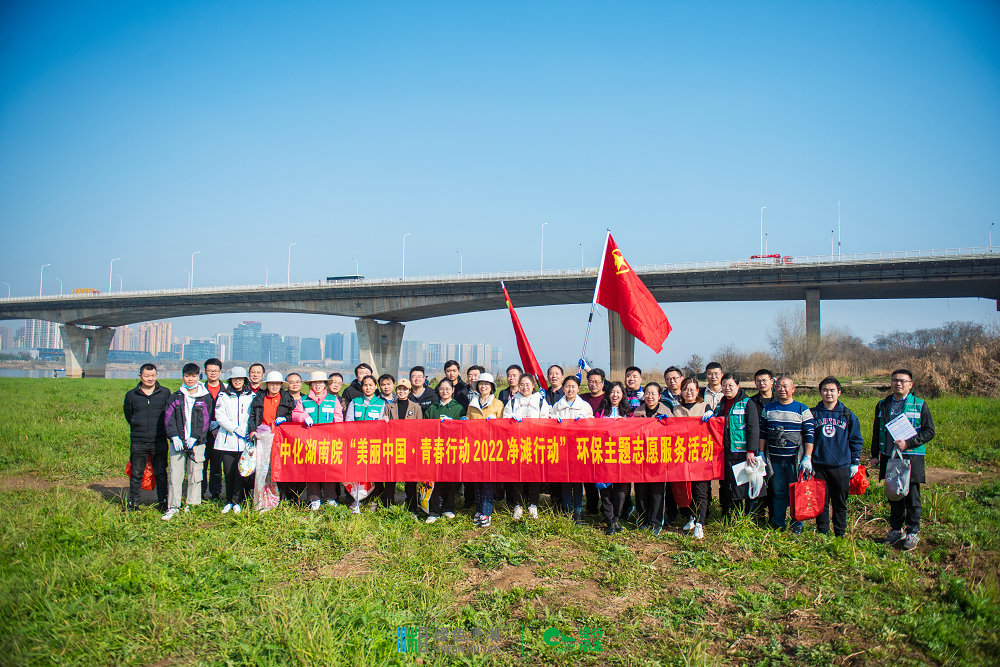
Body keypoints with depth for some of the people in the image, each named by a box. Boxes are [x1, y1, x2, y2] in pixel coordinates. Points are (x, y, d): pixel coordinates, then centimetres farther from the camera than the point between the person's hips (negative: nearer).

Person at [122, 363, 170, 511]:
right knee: (136, 474, 8)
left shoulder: (165, 393, 3)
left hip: (159, 442, -1)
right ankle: (133, 503, 19)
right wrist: (139, 429, 15)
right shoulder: (131, 395, 5)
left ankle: (163, 502, 16)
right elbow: (128, 415, 17)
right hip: (138, 442, 1)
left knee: (161, 474, 6)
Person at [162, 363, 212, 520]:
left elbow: (205, 420, 0)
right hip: (178, 442, 1)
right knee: (175, 474, -1)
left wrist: (195, 437, -11)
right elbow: (168, 417, 5)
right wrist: (174, 437, -8)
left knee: (195, 475, 2)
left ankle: (192, 506, 11)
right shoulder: (175, 397, 11)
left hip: (197, 442, -1)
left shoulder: (205, 397, 5)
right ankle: (173, 507, 6)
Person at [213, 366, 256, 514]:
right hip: (227, 440, 1)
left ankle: (237, 501, 4)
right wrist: (235, 428, -11)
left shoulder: (252, 396, 10)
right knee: (228, 472, 2)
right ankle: (229, 501, 12)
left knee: (241, 471, -5)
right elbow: (219, 416, 1)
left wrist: (246, 430, -9)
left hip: (245, 441, -1)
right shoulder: (223, 395, 11)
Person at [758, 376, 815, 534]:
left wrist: (807, 458, -9)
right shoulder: (768, 409, 8)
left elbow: (810, 435, -3)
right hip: (774, 460, 2)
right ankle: (777, 525, 19)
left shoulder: (802, 410, 0)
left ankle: (797, 525, 16)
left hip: (795, 460, -2)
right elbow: (762, 433, 13)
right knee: (778, 493, 9)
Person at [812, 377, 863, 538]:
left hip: (841, 466, 0)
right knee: (821, 502, 6)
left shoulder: (848, 415, 4)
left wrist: (855, 462, 4)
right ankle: (822, 533, 17)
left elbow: (856, 440, 9)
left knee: (840, 503, 7)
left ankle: (840, 534, 20)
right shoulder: (813, 414, 4)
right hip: (819, 467, 0)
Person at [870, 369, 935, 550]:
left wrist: (908, 443, -14)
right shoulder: (883, 405, 12)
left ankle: (912, 532, 12)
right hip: (889, 457, 4)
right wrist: (875, 455, 12)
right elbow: (876, 431, 18)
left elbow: (929, 432, -2)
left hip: (911, 457, -4)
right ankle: (896, 529, 22)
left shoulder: (920, 405, 0)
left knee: (912, 497, 0)